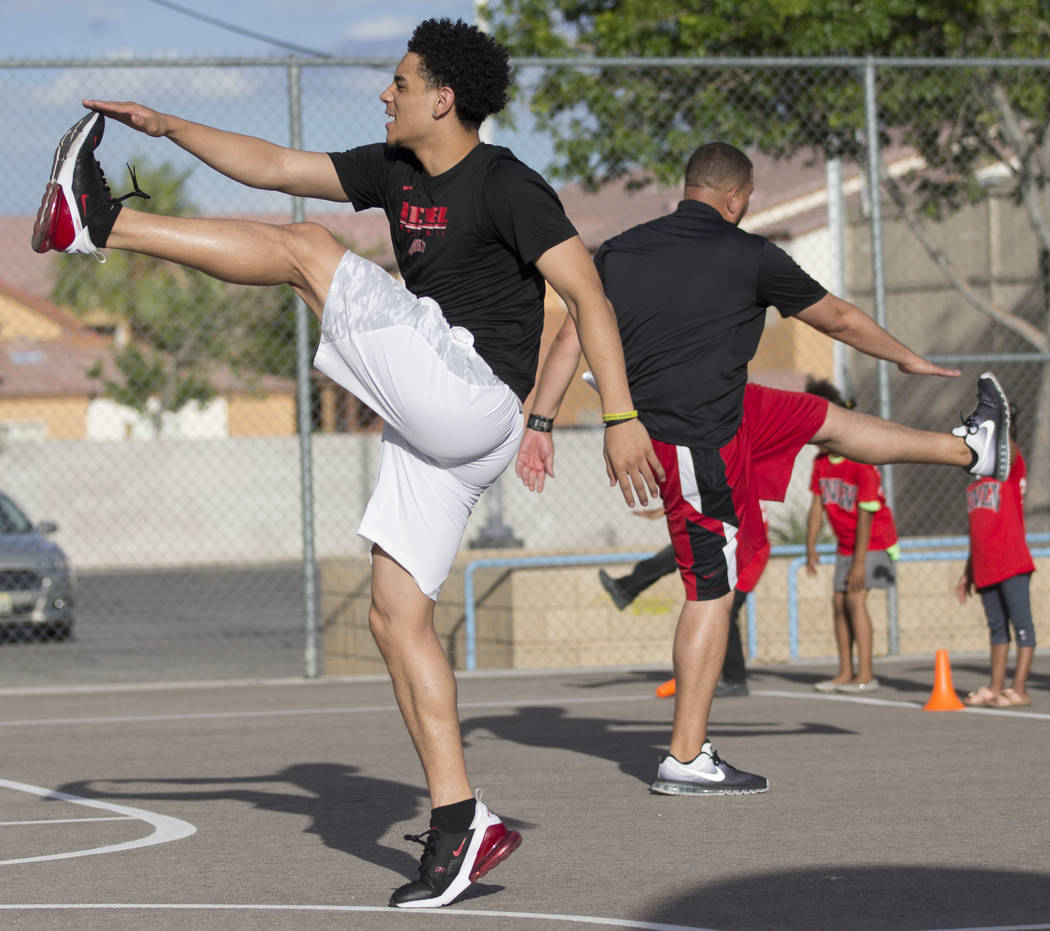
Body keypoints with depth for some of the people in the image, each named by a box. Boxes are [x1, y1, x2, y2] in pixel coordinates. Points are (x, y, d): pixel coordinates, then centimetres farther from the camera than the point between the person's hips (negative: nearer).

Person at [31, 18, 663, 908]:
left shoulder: (506, 186, -8)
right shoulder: (395, 171, 16)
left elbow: (587, 292, -13)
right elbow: (275, 167, 21)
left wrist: (620, 418, -20)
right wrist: (169, 126, 15)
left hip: (474, 394, -9)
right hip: (432, 427, 9)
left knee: (308, 251, -12)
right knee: (397, 618, 4)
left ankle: (98, 222, -9)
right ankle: (461, 823, 4)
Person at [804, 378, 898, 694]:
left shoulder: (862, 464, -23)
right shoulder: (821, 463, 0)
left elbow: (865, 516, -23)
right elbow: (817, 506, 4)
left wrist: (859, 561, -23)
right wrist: (810, 547, -1)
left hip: (874, 542, -8)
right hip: (846, 545, 8)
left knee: (855, 597, -17)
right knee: (839, 602, 4)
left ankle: (865, 674, -15)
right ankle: (845, 673, 10)